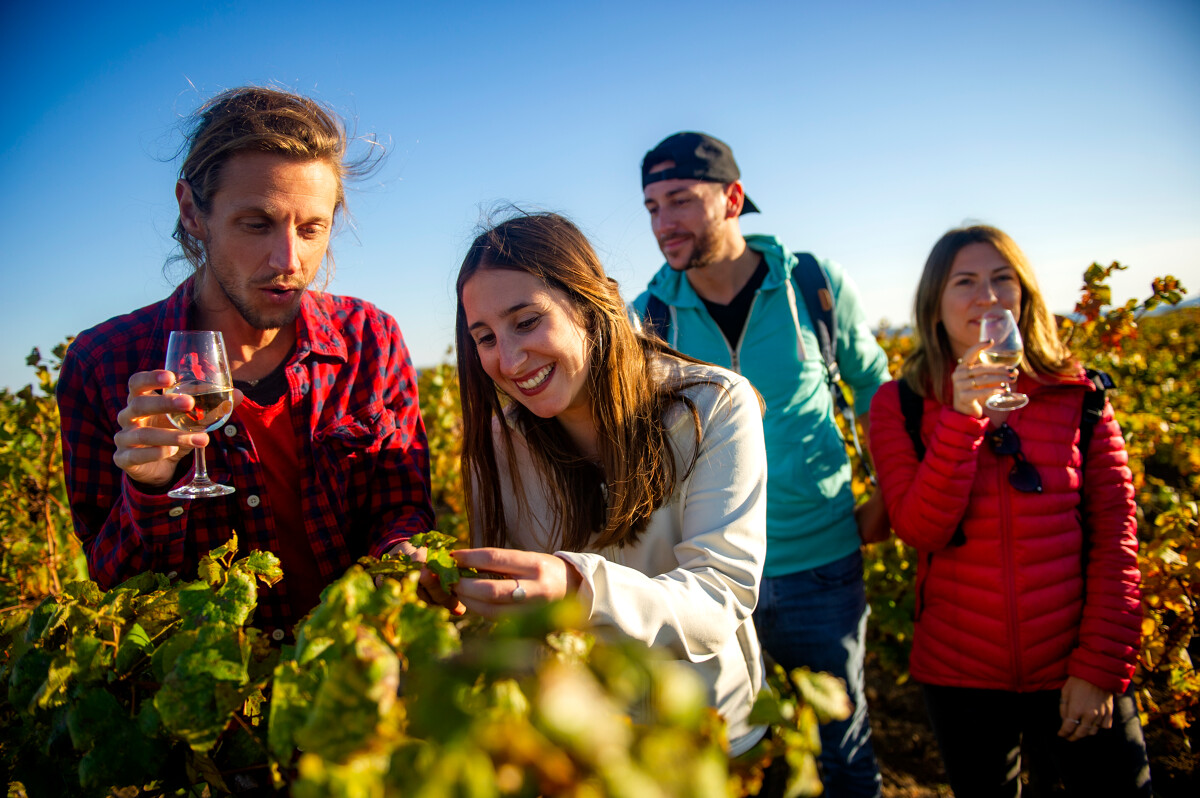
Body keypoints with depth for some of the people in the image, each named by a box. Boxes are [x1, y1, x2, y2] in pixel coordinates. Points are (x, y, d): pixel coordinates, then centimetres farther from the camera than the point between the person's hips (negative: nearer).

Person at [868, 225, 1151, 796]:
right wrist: (963, 417, -24)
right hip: (959, 674, 0)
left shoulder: (1077, 397, -2)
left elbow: (1114, 535, -3)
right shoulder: (900, 405, -4)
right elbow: (921, 531, -15)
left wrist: (1101, 667, -8)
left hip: (1074, 676, 0)